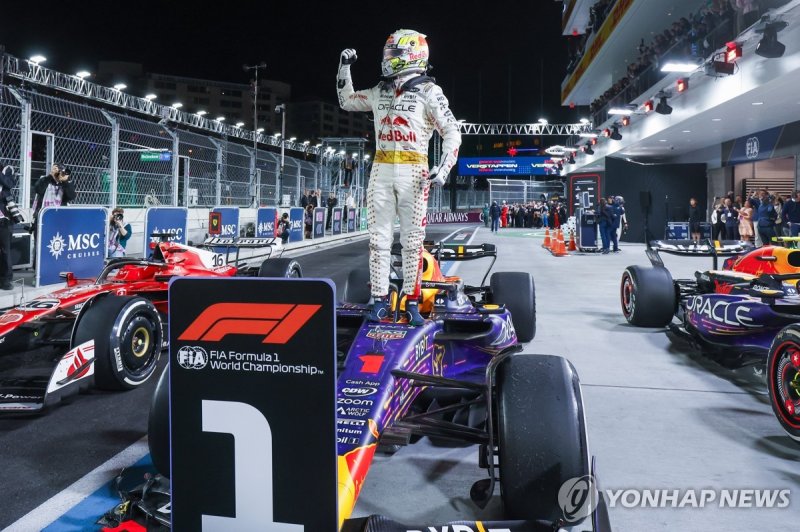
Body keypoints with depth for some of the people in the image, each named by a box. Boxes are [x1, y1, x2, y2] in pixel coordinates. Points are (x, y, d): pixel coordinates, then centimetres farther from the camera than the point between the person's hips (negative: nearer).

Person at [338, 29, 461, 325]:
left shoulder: (428, 91, -2)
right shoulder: (380, 91, 15)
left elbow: (451, 133, -4)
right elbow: (346, 101, 31)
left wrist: (444, 169, -15)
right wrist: (344, 68, 20)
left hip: (413, 171, -5)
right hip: (381, 170, 5)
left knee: (412, 239, -1)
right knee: (379, 237, 2)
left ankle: (412, 301, 6)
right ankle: (380, 299, 7)